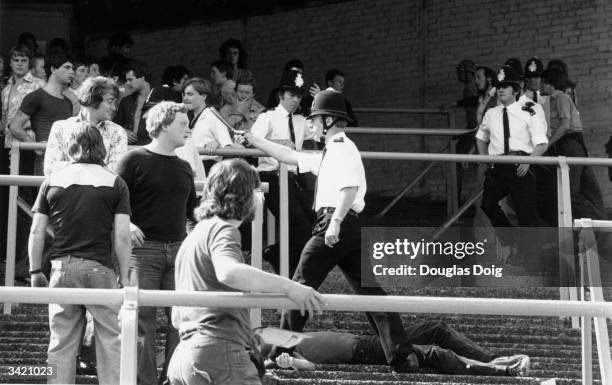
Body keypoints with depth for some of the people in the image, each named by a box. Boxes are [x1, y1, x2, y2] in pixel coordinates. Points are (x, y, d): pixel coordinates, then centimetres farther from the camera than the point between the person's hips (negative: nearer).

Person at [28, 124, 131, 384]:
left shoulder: (52, 182, 6)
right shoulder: (115, 184, 1)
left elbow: (36, 232, 4)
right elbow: (122, 236, -4)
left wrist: (35, 271, 13)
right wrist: (124, 276, 3)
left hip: (62, 266, 2)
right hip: (100, 267, -2)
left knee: (60, 342, 7)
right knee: (111, 339, 4)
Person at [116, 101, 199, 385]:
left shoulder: (183, 168, 16)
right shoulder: (134, 160, -2)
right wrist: (126, 224, -20)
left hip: (178, 250, 5)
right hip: (143, 248, -5)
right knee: (142, 319, -4)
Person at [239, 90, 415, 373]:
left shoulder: (341, 148, -7)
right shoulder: (327, 153, 24)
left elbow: (350, 187, -22)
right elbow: (291, 156, 33)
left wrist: (335, 221, -32)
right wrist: (254, 141, 34)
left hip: (335, 223, -10)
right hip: (353, 227, 10)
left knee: (301, 286, -2)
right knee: (368, 289, 3)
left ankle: (283, 352, 2)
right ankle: (400, 355, -5)